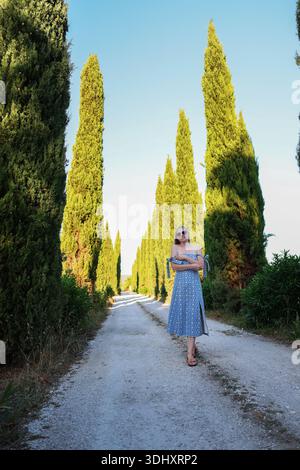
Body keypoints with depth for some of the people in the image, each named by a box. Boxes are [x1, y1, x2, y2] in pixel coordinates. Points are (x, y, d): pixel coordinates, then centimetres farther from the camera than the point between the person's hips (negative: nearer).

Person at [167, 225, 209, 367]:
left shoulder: (197, 248, 10)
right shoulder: (175, 247, 6)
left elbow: (201, 265, -3)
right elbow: (174, 266, -6)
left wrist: (185, 257, -9)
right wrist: (192, 265, -10)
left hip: (194, 284, 0)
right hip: (180, 284, 1)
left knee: (192, 314, -8)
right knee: (182, 312, 3)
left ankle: (190, 353, -11)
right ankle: (192, 345, 23)